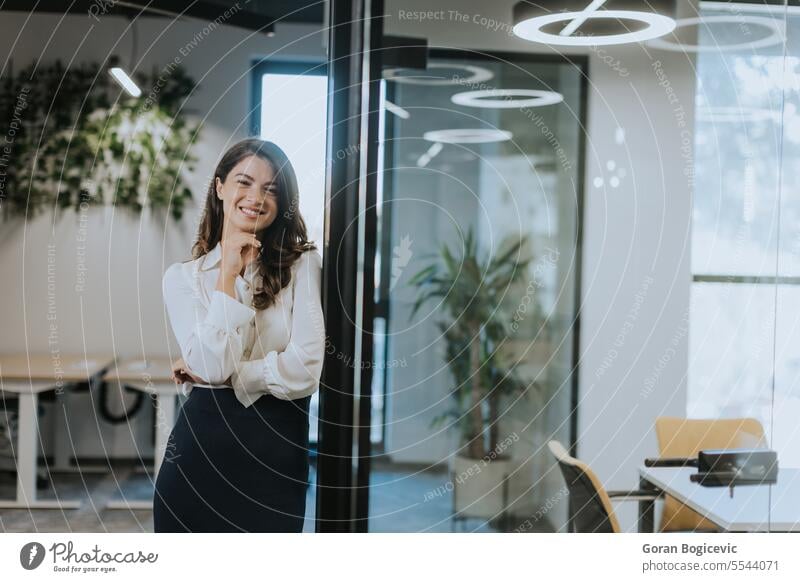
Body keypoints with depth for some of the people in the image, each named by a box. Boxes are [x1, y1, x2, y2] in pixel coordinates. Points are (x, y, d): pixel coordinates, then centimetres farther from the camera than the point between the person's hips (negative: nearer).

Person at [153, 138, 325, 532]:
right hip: (200, 442, 2)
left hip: (277, 450, -1)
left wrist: (213, 374, -5)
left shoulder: (303, 264, -2)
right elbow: (213, 365, -11)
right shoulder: (182, 277, 4)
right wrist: (228, 275, -12)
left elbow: (304, 370, -13)